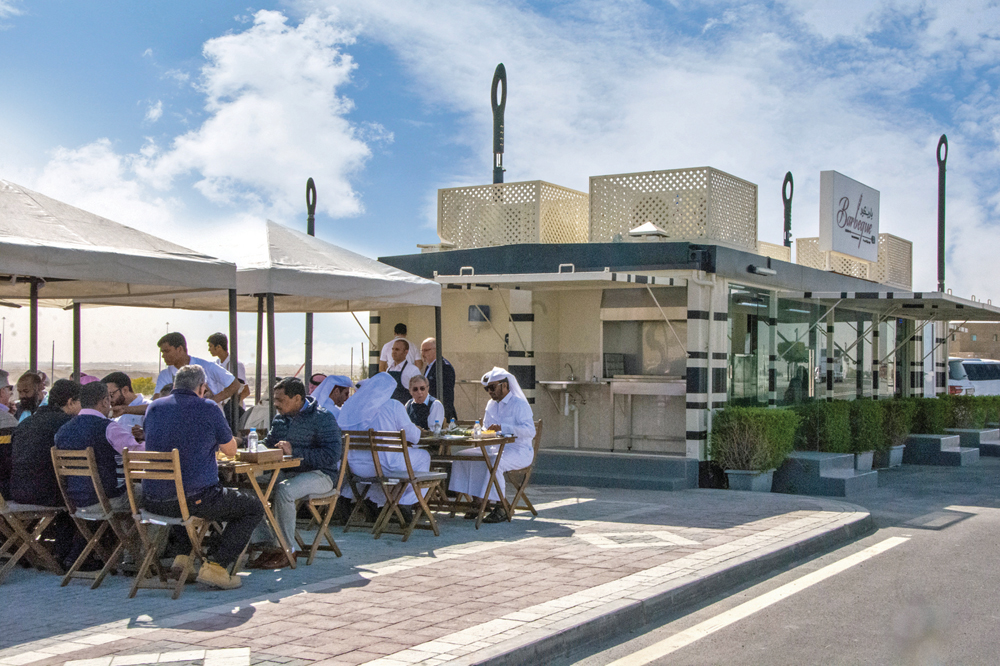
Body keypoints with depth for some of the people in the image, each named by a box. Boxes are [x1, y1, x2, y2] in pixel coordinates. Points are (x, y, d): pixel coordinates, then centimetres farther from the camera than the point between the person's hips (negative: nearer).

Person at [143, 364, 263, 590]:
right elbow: (231, 451, 4)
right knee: (253, 508, 12)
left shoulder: (154, 408, 10)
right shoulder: (208, 408, -5)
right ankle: (216, 565, -1)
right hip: (195, 499, -7)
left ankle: (183, 555, 22)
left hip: (154, 502, 7)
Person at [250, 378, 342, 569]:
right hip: (287, 473, 7)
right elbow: (268, 446, 27)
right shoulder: (280, 418, 15)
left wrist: (294, 452, -22)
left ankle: (287, 550, -21)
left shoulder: (322, 418, -9)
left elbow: (331, 456, -20)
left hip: (320, 476, -7)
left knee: (283, 490, -34)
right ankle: (267, 544, -13)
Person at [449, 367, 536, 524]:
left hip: (518, 451, -8)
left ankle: (501, 508, -27)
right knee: (461, 457, -9)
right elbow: (487, 429, 28)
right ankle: (477, 501, -9)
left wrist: (502, 427, -31)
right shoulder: (491, 404, 17)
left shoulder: (519, 404, -9)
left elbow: (530, 430, -23)